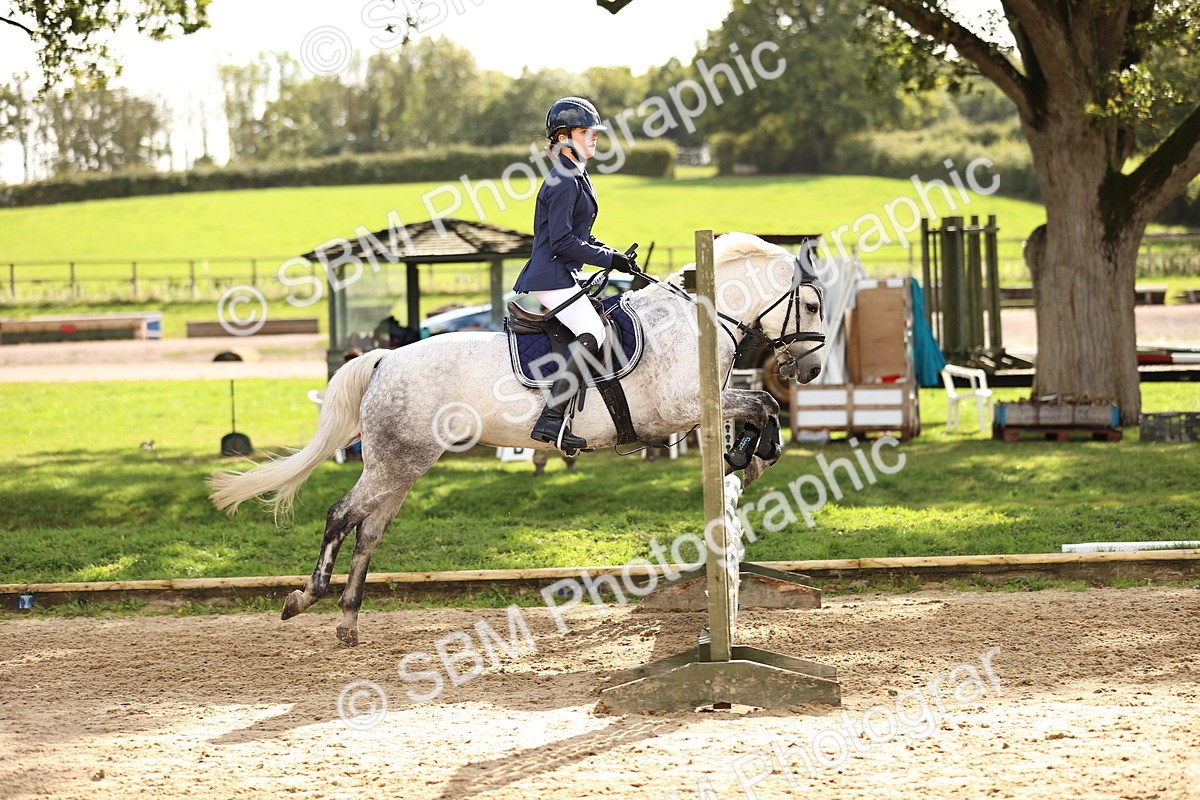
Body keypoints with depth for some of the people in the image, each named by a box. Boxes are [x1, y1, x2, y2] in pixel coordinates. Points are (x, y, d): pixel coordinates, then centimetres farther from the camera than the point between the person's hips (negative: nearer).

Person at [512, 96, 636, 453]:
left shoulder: (575, 176, 18)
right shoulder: (564, 181, -14)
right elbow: (562, 242, -19)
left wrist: (612, 253, 11)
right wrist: (608, 259, -13)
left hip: (561, 276, 11)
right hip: (552, 277, -11)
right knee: (594, 336, -25)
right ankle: (551, 420, -33)